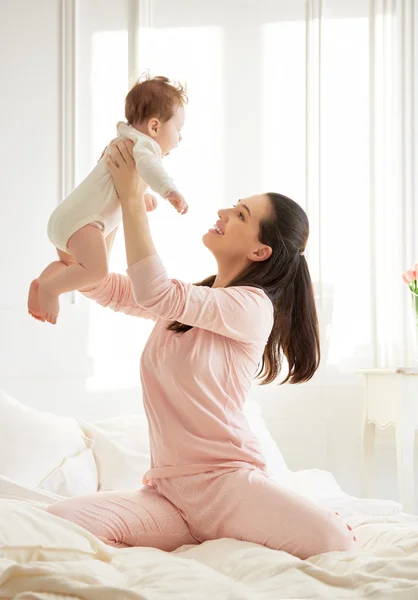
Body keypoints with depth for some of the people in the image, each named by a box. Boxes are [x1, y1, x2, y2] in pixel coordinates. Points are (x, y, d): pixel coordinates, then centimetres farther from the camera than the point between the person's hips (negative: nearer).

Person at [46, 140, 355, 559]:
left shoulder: (253, 306, -8)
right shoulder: (184, 300, 17)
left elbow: (152, 292, -18)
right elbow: (100, 285, 12)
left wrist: (133, 198, -13)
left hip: (226, 480, -6)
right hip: (168, 489, 6)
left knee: (331, 543, -34)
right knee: (60, 522, -23)